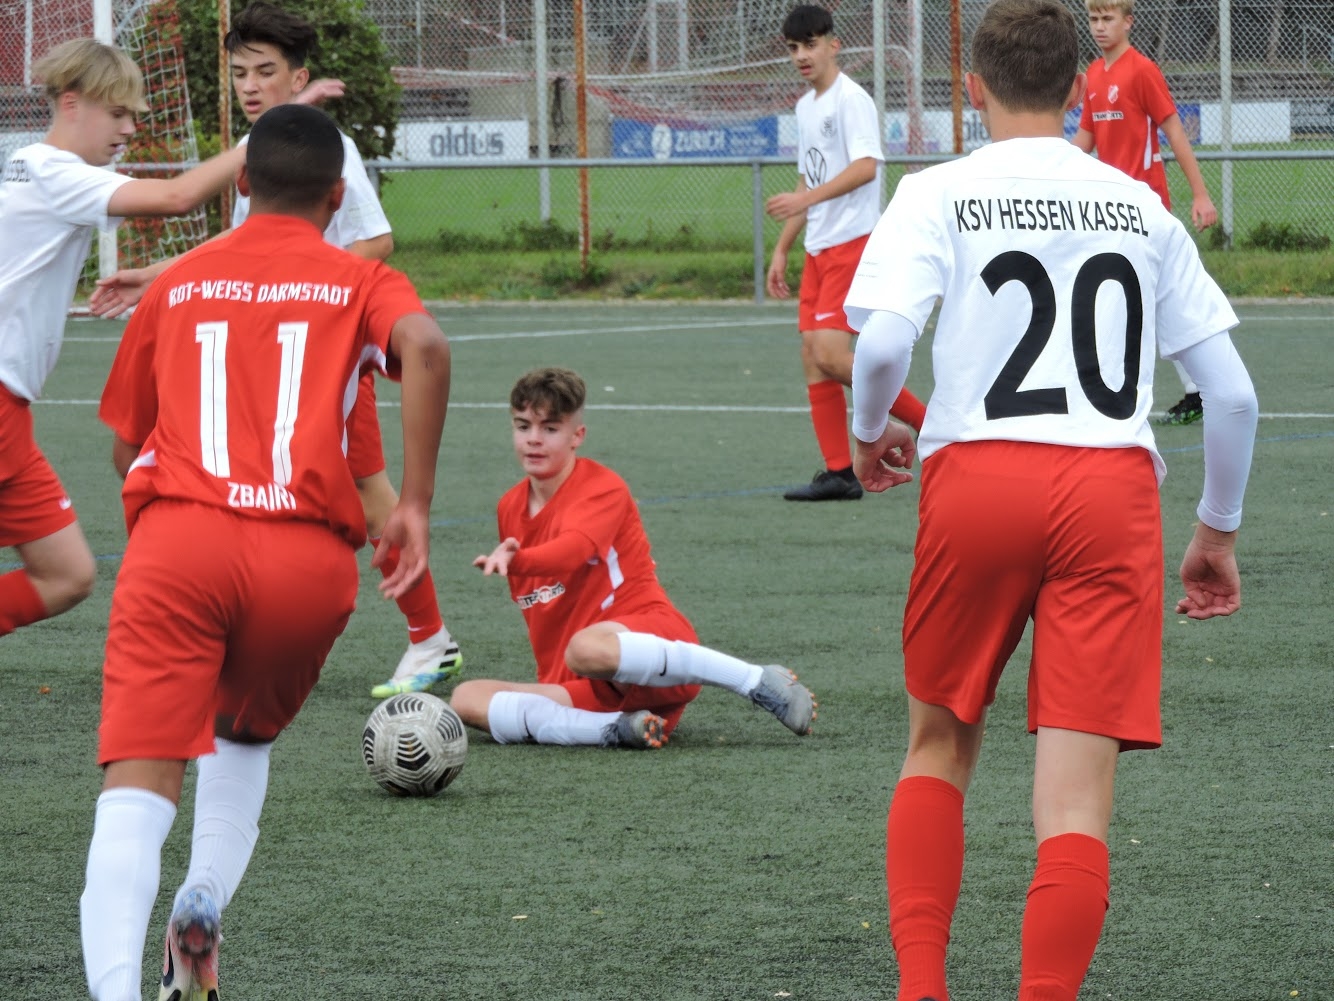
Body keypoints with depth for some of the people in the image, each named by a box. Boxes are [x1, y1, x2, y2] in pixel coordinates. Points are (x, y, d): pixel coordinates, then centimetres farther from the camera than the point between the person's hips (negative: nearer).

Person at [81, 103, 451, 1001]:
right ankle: (203, 909, 9)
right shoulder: (361, 282, 16)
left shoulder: (178, 284, 22)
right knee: (245, 736, 31)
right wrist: (416, 505, -5)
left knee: (136, 792, -11)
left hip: (175, 540, 0)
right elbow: (424, 346, -8)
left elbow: (124, 442, 27)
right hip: (309, 556, 1)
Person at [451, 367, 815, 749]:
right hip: (588, 691, 6)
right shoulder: (510, 507, 16)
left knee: (588, 649, -43)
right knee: (467, 699, -15)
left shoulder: (602, 488, -5)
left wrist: (515, 561, -46)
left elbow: (574, 549, -28)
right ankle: (617, 729, -27)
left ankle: (759, 681, -27)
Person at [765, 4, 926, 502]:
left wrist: (806, 198, -31)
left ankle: (929, 425, -8)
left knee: (830, 353, -18)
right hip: (820, 250, 9)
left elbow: (865, 166, -24)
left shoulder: (851, 99, -10)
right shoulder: (806, 107, 17)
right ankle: (838, 473, 6)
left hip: (854, 242, -9)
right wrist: (782, 249, 23)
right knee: (814, 359, 3)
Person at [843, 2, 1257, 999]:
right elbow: (1233, 395, 12)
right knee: (1076, 791, -2)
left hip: (978, 478, -1)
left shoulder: (939, 194, 6)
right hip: (1113, 491, 1)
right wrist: (1218, 530, 25)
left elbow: (883, 342, -11)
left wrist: (869, 432, 9)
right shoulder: (1141, 207, 14)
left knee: (939, 746, 19)